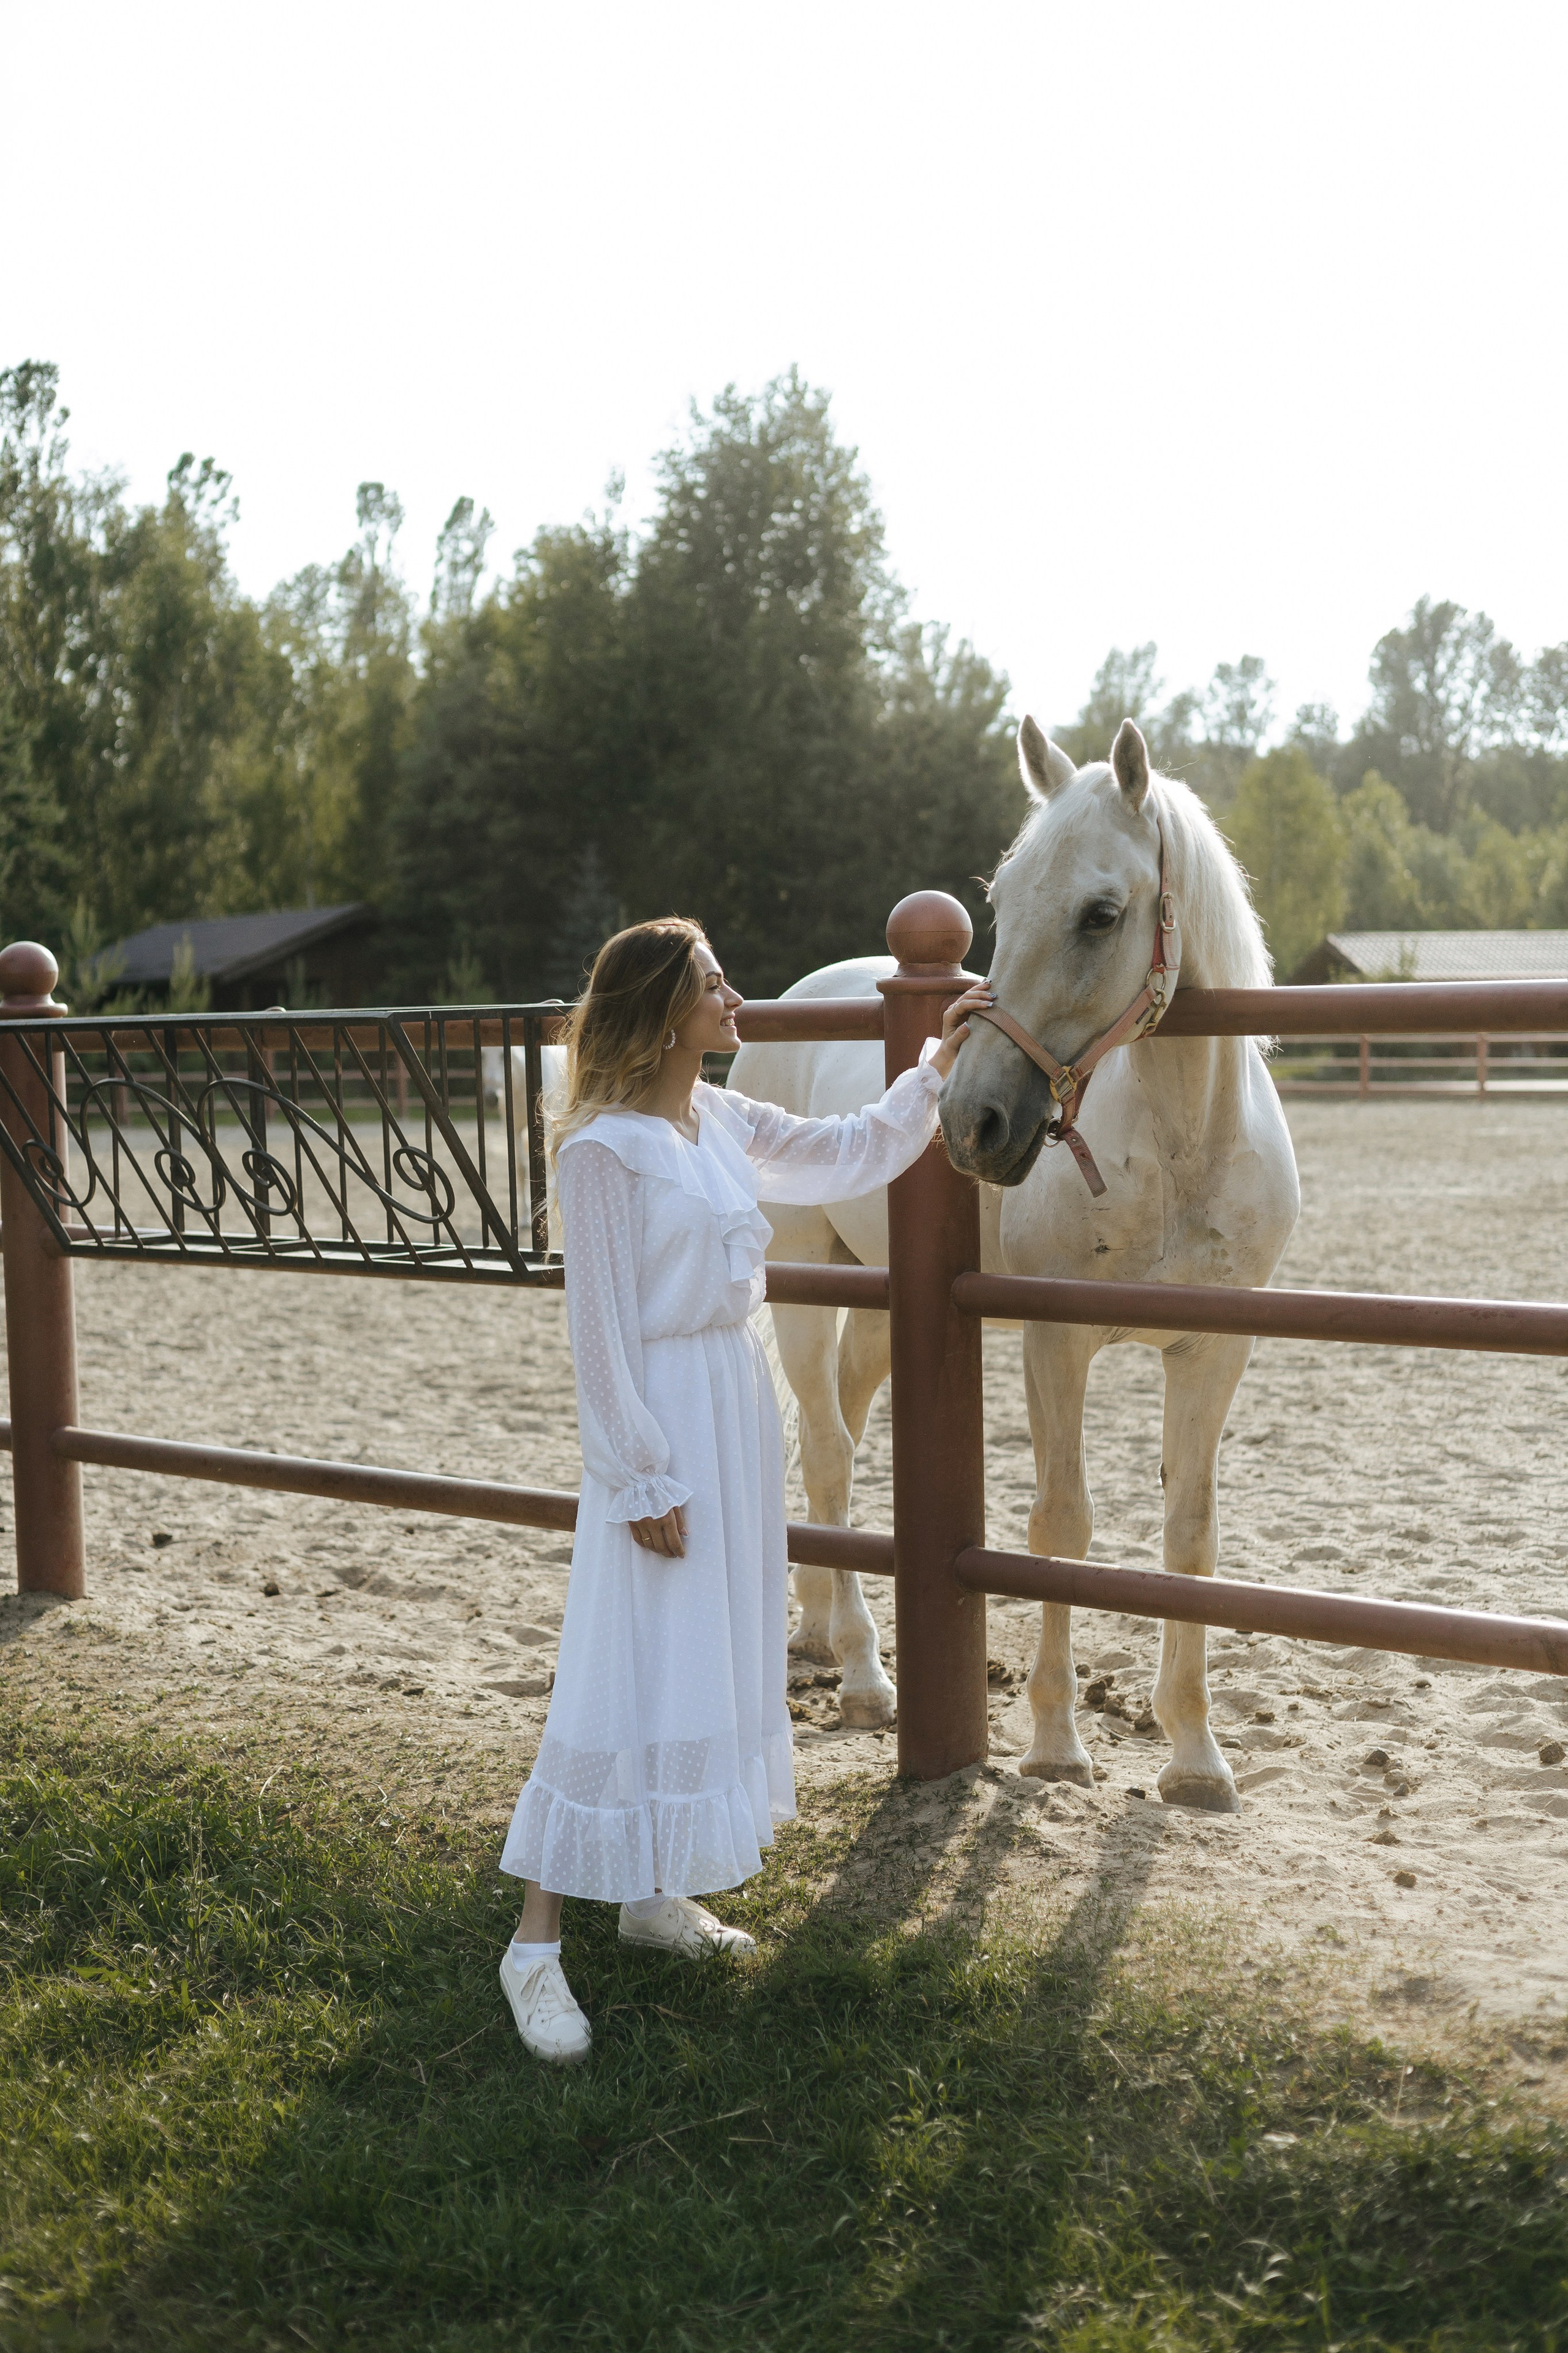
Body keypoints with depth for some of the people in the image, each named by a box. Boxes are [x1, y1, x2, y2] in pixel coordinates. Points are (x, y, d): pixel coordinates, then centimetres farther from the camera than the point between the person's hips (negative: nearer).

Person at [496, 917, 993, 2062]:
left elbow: (857, 1157, 20)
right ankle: (536, 1942, 3)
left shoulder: (726, 1122, 7)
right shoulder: (606, 1147, -16)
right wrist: (642, 1479, -18)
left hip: (742, 1403, 9)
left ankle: (655, 1893, 29)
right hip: (664, 1418, -9)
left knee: (725, 1658, 15)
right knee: (627, 1678, -7)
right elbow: (599, 1328, -16)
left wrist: (938, 1063, 13)